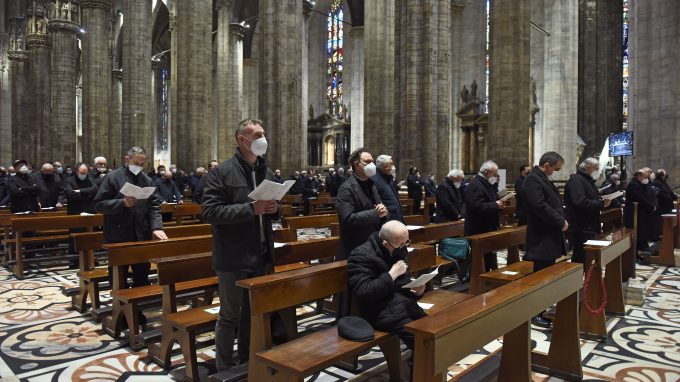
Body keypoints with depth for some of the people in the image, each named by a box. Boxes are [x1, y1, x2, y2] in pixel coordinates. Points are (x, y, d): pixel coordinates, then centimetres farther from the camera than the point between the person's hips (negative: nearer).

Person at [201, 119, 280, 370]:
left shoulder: (267, 173, 12)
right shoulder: (221, 172, -9)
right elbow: (210, 212, -18)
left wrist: (274, 209, -5)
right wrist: (251, 209, -24)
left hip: (261, 256, 7)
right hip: (233, 258, -6)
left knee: (253, 314, 18)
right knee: (229, 316, 7)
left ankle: (247, 364, 35)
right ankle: (225, 370, 24)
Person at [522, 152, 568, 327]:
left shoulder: (542, 179, 17)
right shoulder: (532, 179, -16)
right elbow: (539, 206, -26)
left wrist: (562, 219, 7)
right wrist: (560, 222, -17)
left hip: (549, 237, 11)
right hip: (541, 238, -11)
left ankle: (541, 310, 25)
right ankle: (534, 314, 6)